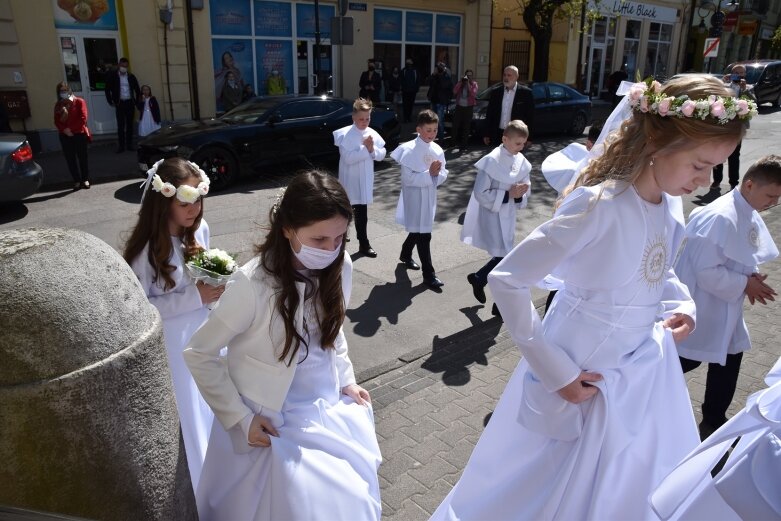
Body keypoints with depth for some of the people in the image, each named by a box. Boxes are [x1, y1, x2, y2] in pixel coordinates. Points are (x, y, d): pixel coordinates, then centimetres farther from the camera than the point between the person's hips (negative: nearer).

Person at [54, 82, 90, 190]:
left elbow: (83, 118, -10)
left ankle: (85, 179, 16)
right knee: (70, 159, 4)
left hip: (79, 134, -3)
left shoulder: (79, 102, -2)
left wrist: (71, 129, -12)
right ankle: (77, 181, 12)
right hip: (65, 136, 4)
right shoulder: (58, 105, 10)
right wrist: (64, 130, -14)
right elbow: (56, 121, 4)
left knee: (82, 157, 4)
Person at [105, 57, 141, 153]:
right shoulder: (113, 76, -2)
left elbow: (137, 89, 13)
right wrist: (111, 102, -1)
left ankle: (129, 145, 12)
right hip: (120, 103, -2)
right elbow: (107, 89, 2)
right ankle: (121, 146, -1)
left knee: (130, 124, 5)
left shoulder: (131, 76, 5)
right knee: (121, 125, -4)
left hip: (130, 103, 2)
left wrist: (136, 101, 8)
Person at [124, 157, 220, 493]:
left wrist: (215, 285, -8)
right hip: (172, 342, -6)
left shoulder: (199, 229, -5)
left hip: (204, 331, 6)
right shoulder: (146, 249, -22)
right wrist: (194, 297, -24)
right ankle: (191, 486, 35)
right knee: (185, 414, 11)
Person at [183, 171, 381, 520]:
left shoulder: (339, 267, -11)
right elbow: (199, 355, -16)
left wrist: (346, 380, 4)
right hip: (275, 422, -5)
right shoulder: (253, 284, -28)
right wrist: (240, 419, -14)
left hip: (329, 407, 5)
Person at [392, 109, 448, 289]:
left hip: (429, 197, 6)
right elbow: (408, 178, -21)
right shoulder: (409, 150, -16)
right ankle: (429, 274, 5)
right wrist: (429, 174, -26)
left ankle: (405, 255, 49)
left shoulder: (437, 150, 2)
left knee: (417, 230, 23)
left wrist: (437, 174, -19)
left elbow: (443, 175, 3)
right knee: (423, 235, -3)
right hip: (415, 198, -6)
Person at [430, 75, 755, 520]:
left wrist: (682, 302, -5)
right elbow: (506, 282, -26)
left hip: (647, 370, 7)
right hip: (583, 374, -7)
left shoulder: (671, 203, -5)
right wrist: (557, 371, -22)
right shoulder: (599, 206, -28)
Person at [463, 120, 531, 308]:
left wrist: (519, 194, -14)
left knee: (504, 258, 12)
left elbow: (525, 192, 9)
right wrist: (508, 194, -21)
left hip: (508, 217, 7)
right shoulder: (492, 161, -18)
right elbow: (480, 194, -20)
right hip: (491, 216, -6)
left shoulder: (522, 162, 1)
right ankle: (478, 279, 18)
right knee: (504, 258, -8)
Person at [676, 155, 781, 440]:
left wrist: (751, 277, -2)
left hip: (725, 307, 9)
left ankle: (713, 421, 33)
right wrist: (745, 284, -18)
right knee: (686, 360, 5)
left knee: (729, 356, 16)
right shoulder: (720, 217, -27)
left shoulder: (750, 216, 3)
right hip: (702, 307, -9)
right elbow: (706, 272, -27)